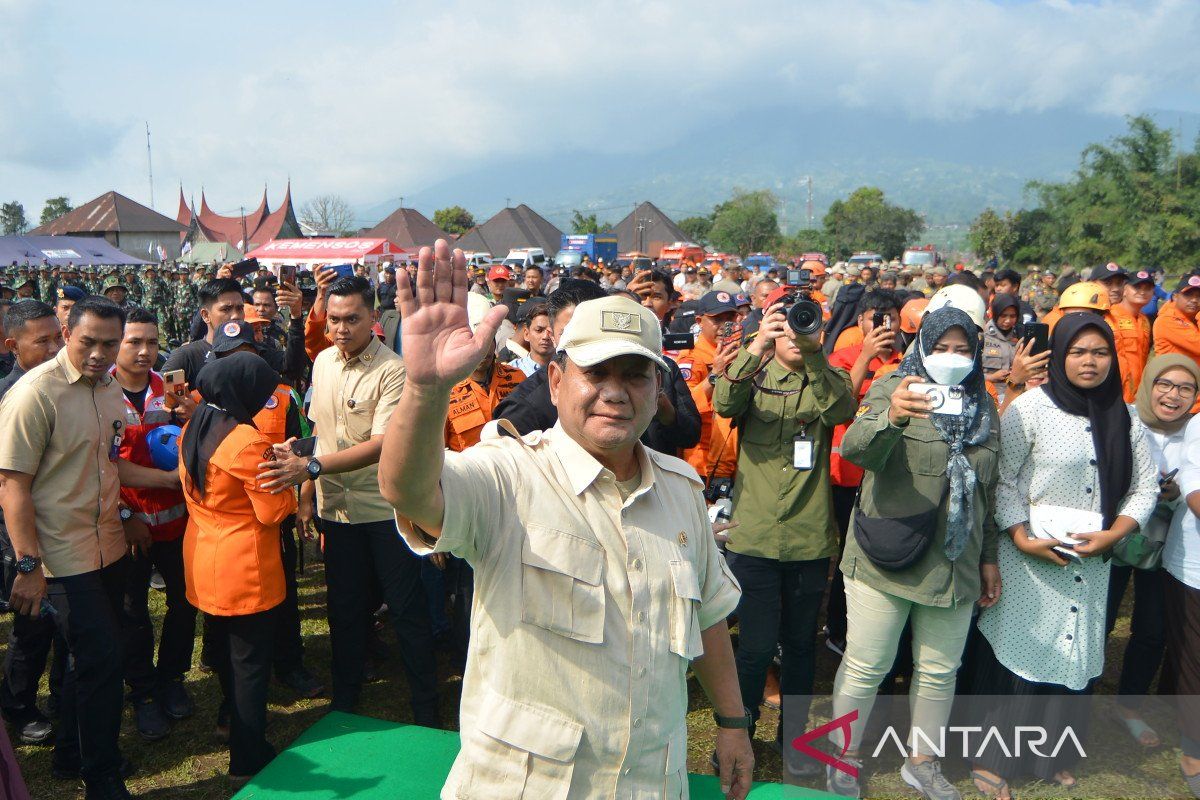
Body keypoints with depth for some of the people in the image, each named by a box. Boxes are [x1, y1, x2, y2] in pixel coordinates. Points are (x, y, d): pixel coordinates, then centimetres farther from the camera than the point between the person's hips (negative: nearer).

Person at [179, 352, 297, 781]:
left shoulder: (192, 431, 3)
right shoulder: (247, 441, -25)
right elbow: (274, 511, -21)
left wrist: (270, 466, 7)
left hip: (203, 564, 9)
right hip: (244, 572, -9)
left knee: (224, 652, 25)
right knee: (250, 662, 5)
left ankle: (236, 723, 45)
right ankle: (248, 759, 17)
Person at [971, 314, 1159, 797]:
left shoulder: (1126, 418, 9)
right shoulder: (1031, 407, -6)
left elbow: (1145, 486, 10)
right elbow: (1001, 477, -7)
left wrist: (1113, 533, -6)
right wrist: (1021, 536, -16)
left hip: (1093, 563, 5)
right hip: (1029, 559, -4)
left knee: (1076, 660, 10)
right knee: (1016, 658, 0)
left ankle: (1054, 757, 28)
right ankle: (990, 760, 14)